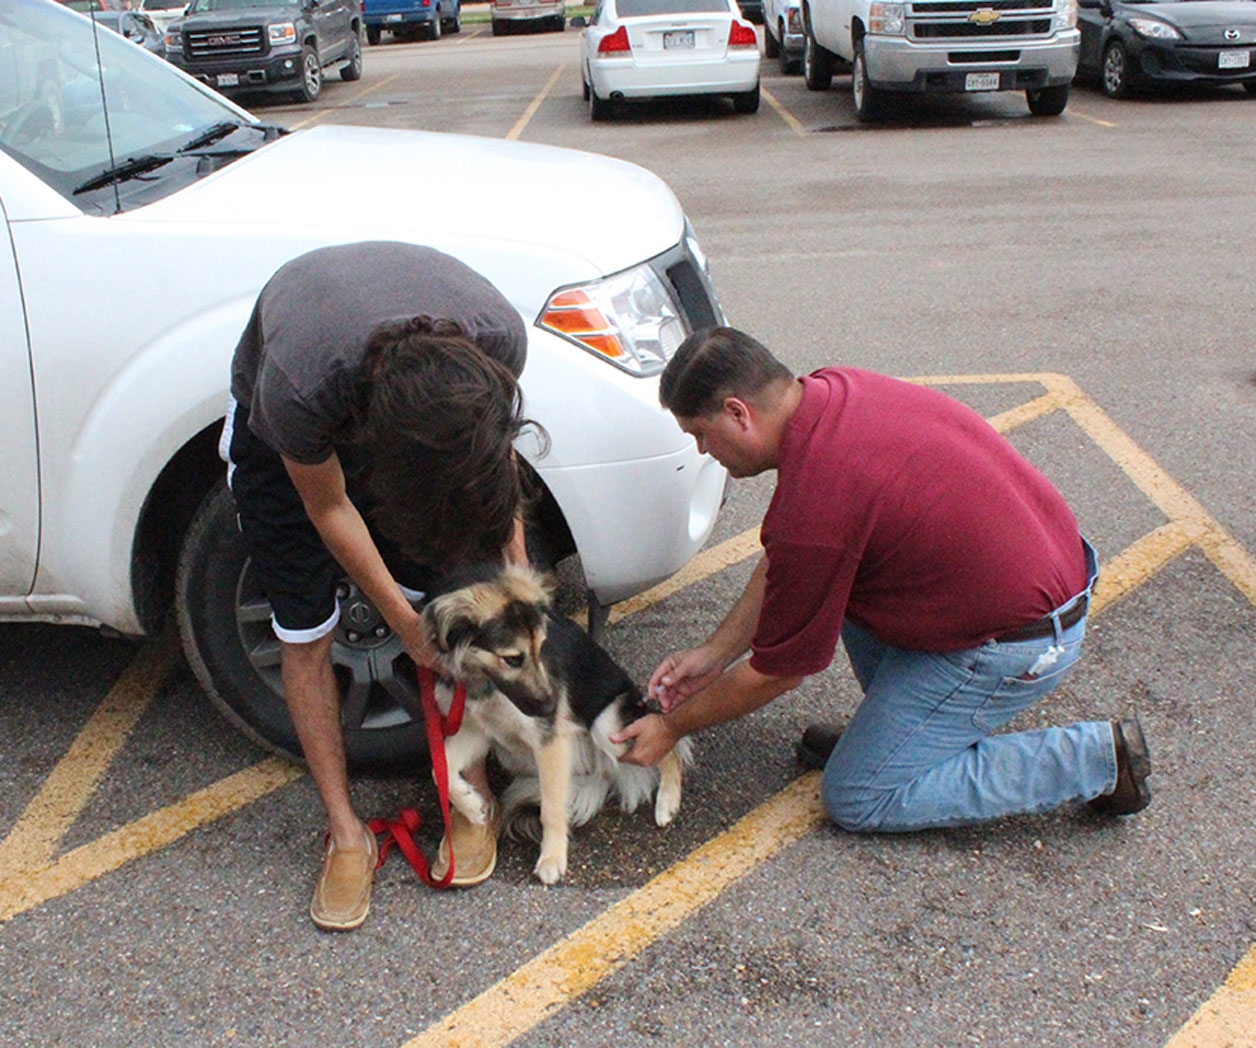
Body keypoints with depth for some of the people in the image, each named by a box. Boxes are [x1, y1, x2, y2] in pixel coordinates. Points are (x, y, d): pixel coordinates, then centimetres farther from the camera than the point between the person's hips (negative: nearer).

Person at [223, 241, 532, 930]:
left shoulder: (500, 336, -37)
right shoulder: (297, 384, -44)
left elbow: (496, 449, -12)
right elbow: (328, 507, -23)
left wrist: (515, 565, -13)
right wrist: (401, 618, -15)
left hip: (404, 410, 2)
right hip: (280, 437, -2)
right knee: (305, 634, -2)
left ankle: (470, 788, 15)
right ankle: (345, 834, 11)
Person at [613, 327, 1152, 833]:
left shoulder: (813, 506, -27)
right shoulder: (834, 389, -1)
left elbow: (776, 671, -12)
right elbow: (781, 560, 11)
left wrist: (672, 727, 3)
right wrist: (715, 652, 11)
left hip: (1014, 645, -9)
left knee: (856, 800, 1)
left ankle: (1095, 759, 0)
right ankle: (902, 726, 20)